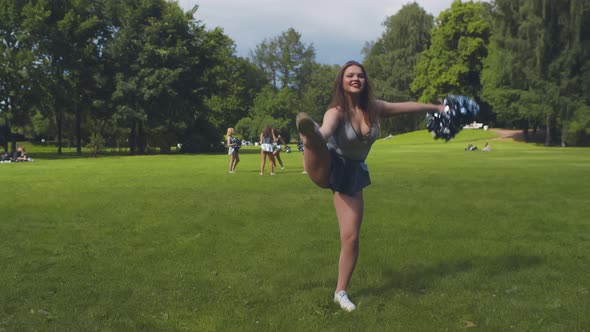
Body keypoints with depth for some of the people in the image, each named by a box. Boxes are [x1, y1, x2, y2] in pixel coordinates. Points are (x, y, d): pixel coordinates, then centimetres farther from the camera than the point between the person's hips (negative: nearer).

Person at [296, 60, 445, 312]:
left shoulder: (374, 108, -1)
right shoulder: (336, 112, -17)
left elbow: (406, 106, 15)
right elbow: (325, 131, -41)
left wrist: (437, 108, 29)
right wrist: (313, 135, -66)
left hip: (351, 173, 5)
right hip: (327, 168, -4)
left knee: (351, 237, 2)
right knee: (316, 142, -41)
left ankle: (341, 293, 17)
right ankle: (307, 131, -80)